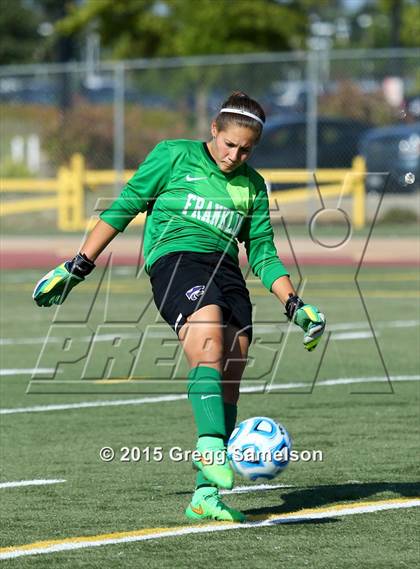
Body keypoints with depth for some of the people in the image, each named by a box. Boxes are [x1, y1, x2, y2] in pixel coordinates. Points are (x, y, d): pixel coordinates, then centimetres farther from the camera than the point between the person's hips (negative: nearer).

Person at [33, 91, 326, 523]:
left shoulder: (252, 185, 21)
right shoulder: (174, 156, 9)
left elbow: (263, 255, 22)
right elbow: (124, 207, 10)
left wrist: (294, 305, 9)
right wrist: (77, 267, 8)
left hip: (226, 270, 5)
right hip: (175, 257, -5)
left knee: (229, 380, -8)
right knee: (209, 337, -33)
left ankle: (206, 495, -7)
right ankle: (210, 445, -46)